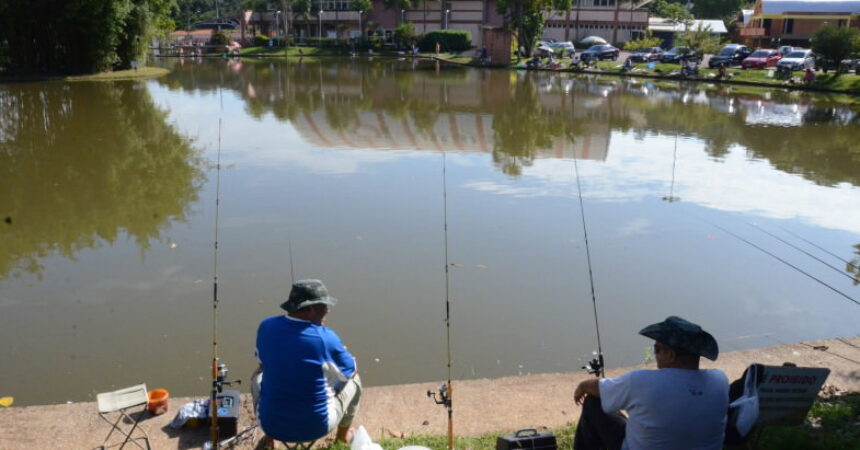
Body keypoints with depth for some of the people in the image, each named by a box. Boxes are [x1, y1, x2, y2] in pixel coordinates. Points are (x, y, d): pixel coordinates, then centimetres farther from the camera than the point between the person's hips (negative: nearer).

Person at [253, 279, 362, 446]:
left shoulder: (266, 326, -8)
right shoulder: (326, 337, -19)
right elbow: (350, 371, -1)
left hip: (272, 424, 3)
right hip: (316, 427, -3)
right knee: (353, 379, 22)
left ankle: (269, 437, 39)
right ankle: (343, 433, 42)